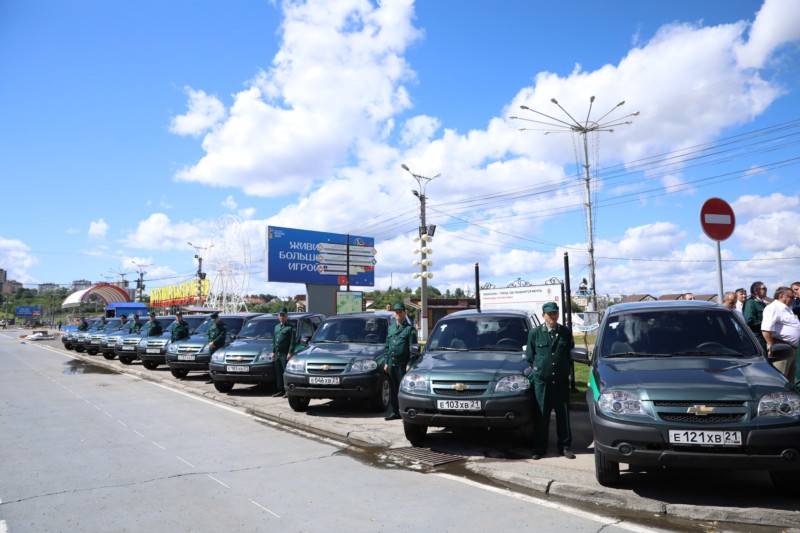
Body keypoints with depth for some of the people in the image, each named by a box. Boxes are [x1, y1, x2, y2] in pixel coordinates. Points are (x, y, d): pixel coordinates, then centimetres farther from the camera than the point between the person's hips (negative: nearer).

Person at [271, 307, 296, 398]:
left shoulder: (291, 327, -3)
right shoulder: (276, 327, 20)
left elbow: (293, 341, -9)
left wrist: (290, 353, -17)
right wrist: (273, 352, 14)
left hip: (285, 354, -7)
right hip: (277, 354, 7)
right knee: (278, 373, 9)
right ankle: (281, 391, 16)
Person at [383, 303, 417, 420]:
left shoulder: (409, 329, -2)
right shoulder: (390, 328, 17)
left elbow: (413, 348, -6)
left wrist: (410, 364, -13)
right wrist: (386, 362, 12)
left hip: (402, 364, -6)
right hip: (391, 364, 6)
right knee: (393, 389, 10)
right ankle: (395, 412, 19)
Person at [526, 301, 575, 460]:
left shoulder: (566, 333, 4)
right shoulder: (535, 333, 1)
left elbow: (571, 355, 11)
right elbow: (529, 356, 7)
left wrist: (567, 370, 6)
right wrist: (537, 368, 3)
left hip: (561, 381, 1)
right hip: (541, 381, -1)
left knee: (563, 416, 8)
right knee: (541, 417, 4)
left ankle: (565, 446, 20)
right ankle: (539, 448, 14)